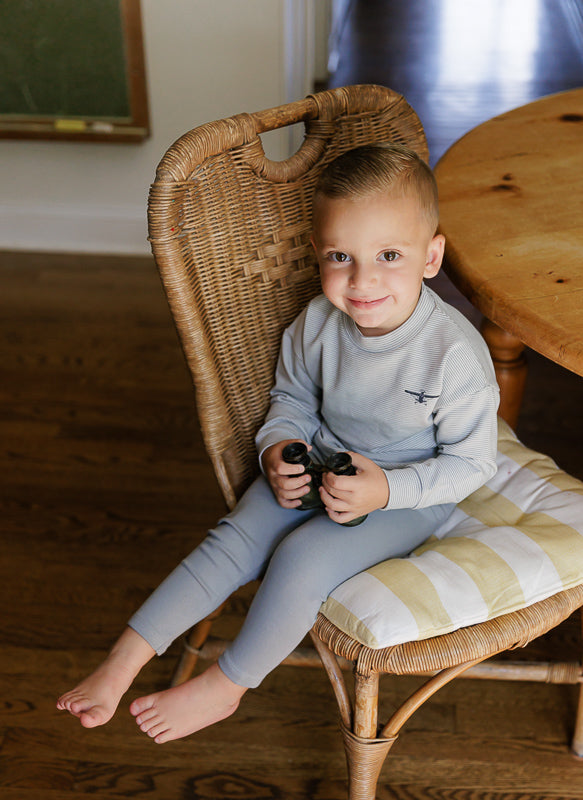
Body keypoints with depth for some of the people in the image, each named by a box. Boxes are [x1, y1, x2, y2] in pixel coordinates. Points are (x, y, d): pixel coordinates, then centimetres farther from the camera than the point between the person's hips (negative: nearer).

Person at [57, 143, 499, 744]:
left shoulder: (455, 355, -27)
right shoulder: (316, 323, -12)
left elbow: (471, 462, -15)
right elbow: (292, 396, 8)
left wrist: (386, 490, -26)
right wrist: (279, 448, -12)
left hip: (409, 494, -4)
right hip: (316, 467, 5)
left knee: (301, 559, -23)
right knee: (237, 537, -13)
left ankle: (225, 686, 0)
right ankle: (125, 658, -4)